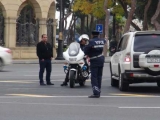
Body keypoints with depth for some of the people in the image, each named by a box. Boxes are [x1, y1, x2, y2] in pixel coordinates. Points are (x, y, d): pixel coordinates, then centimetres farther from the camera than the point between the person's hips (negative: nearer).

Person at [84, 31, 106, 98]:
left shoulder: (91, 41, -13)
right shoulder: (102, 41, 4)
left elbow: (86, 50, -11)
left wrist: (88, 55, 9)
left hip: (94, 60, -6)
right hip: (101, 60, 6)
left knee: (94, 77, -5)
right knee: (99, 76, 13)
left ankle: (96, 93, -14)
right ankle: (98, 92, 18)